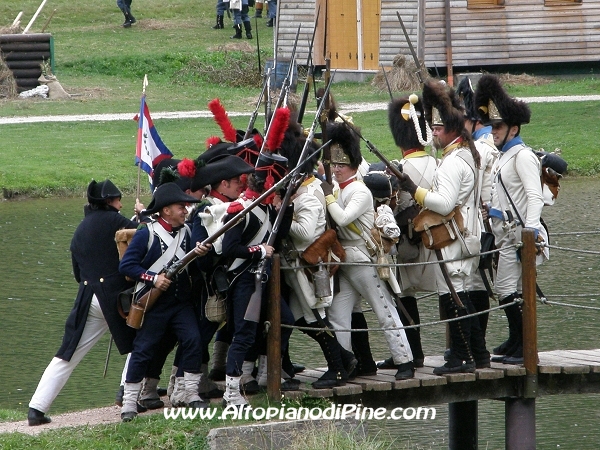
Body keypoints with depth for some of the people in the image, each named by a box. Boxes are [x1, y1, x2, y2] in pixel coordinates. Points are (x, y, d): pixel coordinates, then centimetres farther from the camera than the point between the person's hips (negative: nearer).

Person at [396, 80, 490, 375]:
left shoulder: (453, 163, -19)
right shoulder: (467, 155, 14)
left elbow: (444, 203, -28)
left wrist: (414, 190, -20)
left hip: (452, 239, -10)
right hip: (464, 235, 10)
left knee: (451, 295, -7)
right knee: (459, 295, 16)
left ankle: (461, 358, -6)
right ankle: (478, 354, 20)